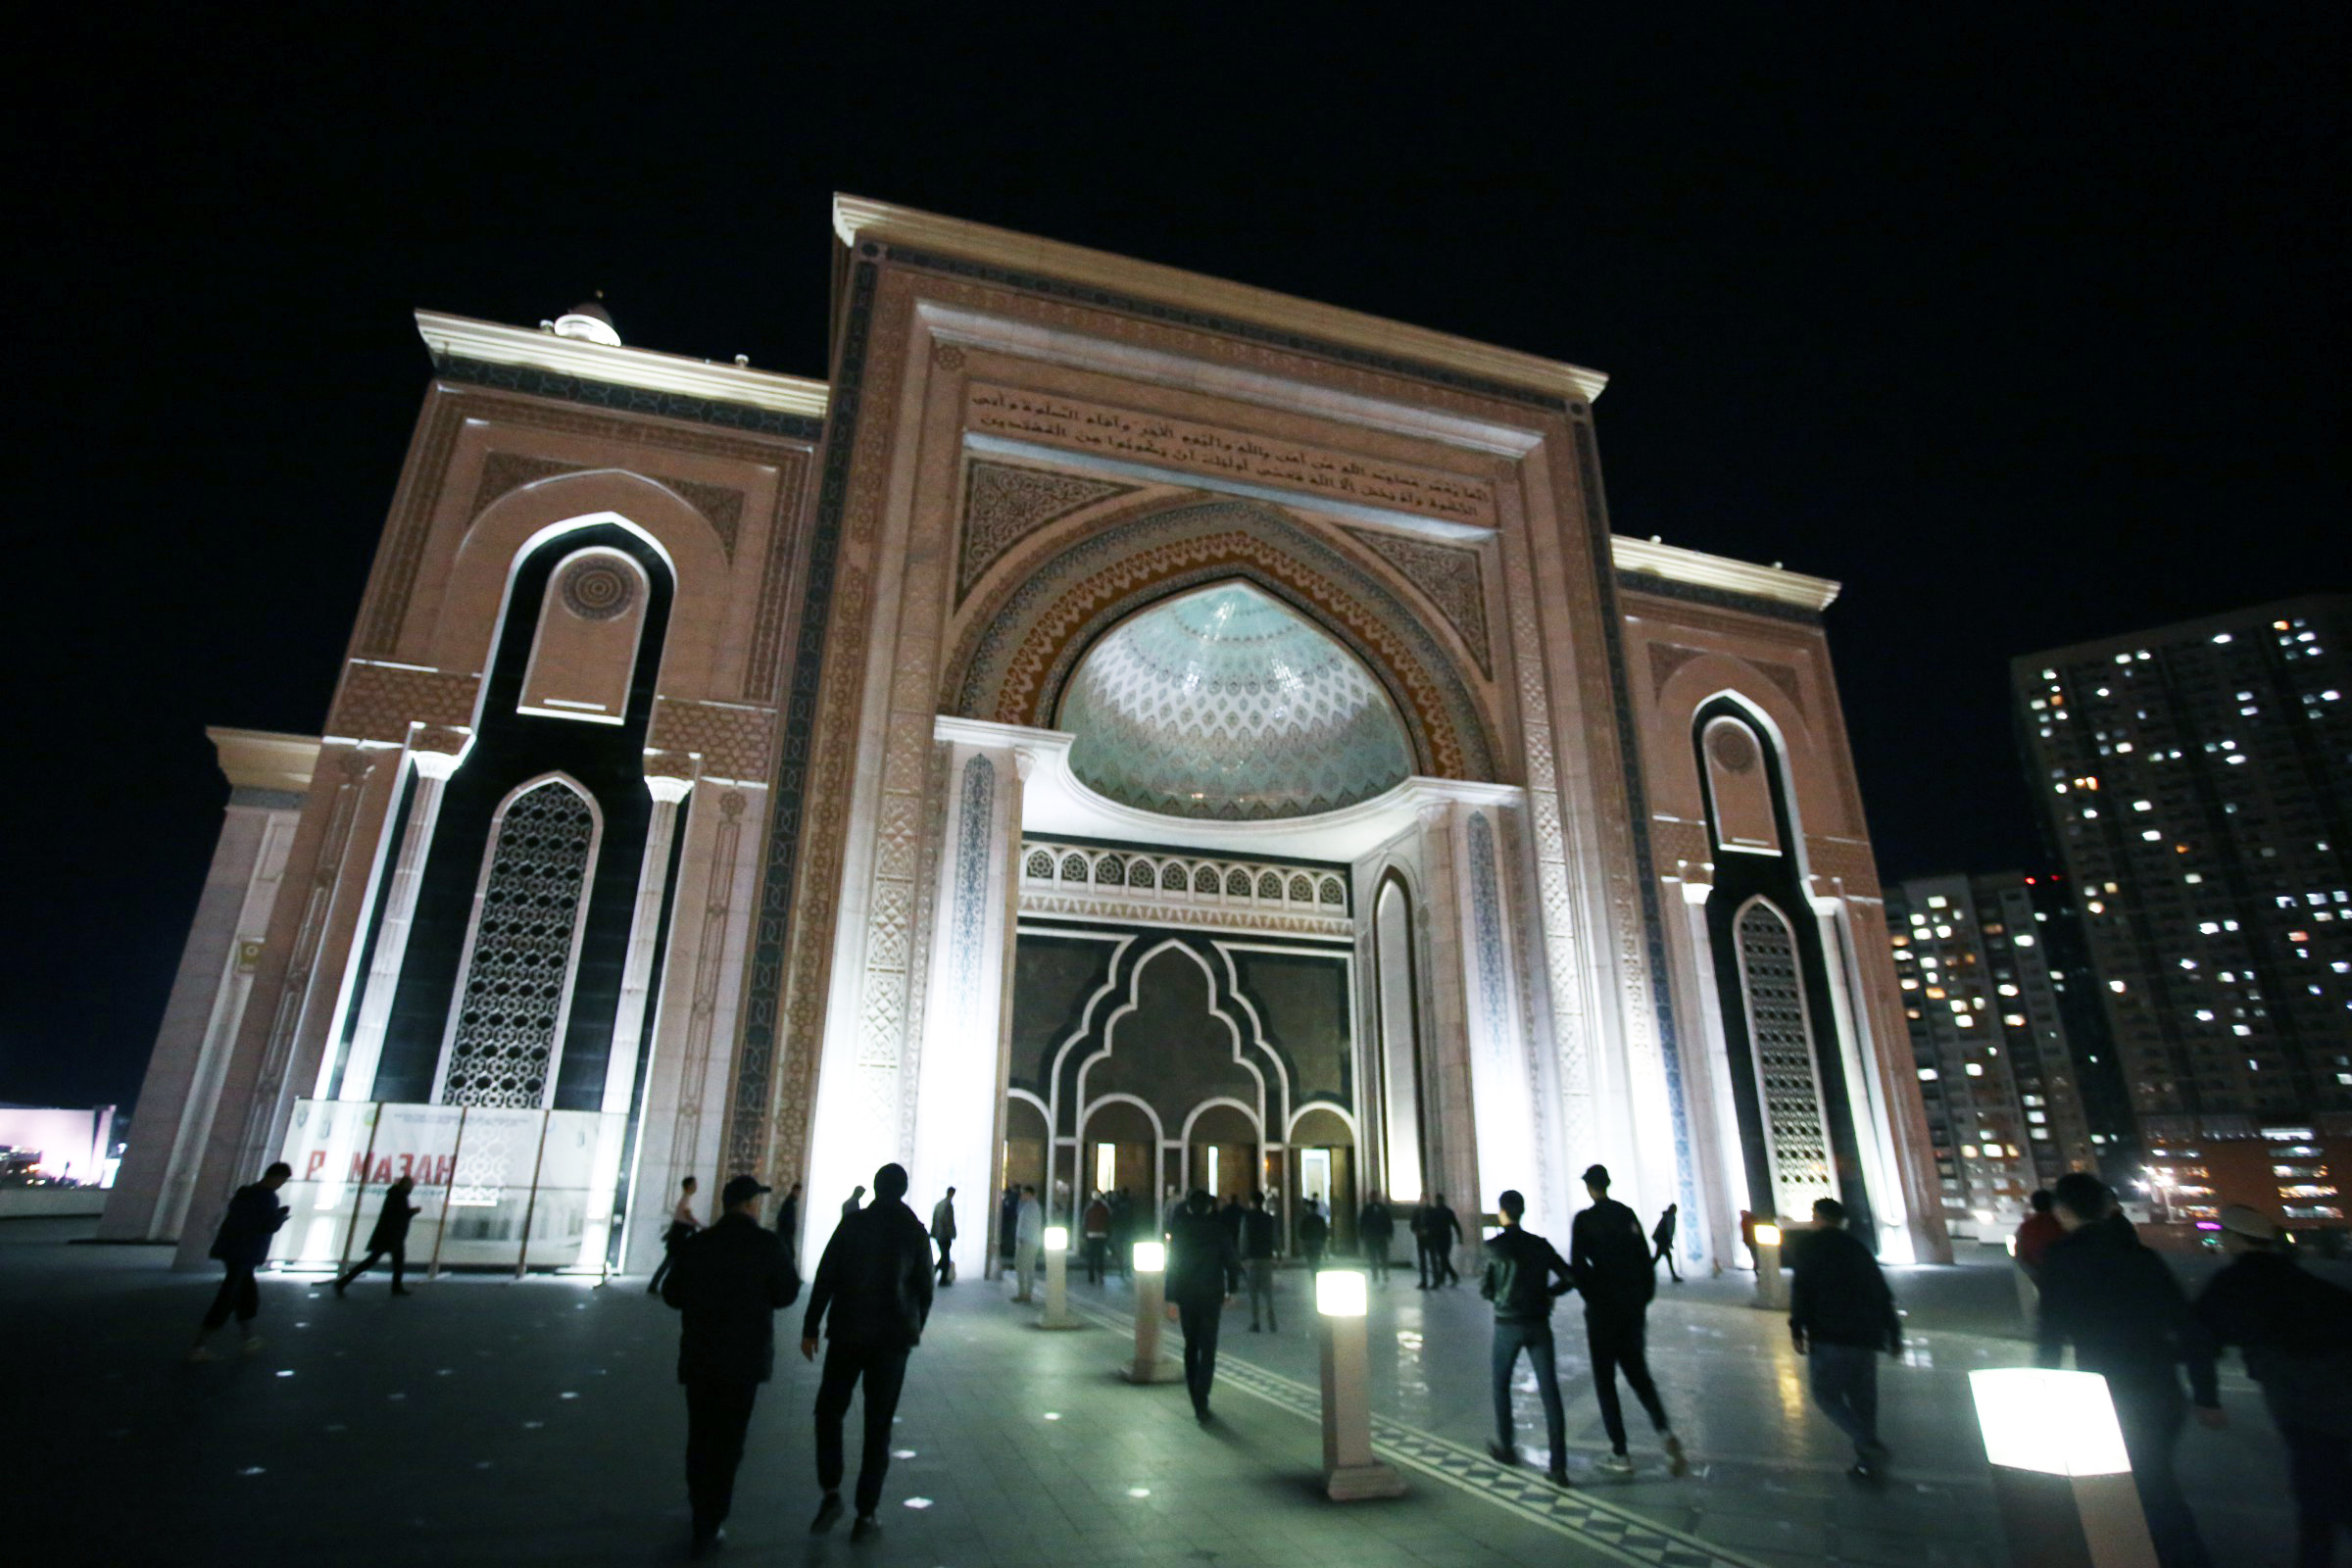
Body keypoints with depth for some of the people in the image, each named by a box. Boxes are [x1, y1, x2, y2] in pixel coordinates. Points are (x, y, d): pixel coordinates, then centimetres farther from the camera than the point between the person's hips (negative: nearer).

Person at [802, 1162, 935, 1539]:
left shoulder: (852, 1224, -3)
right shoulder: (915, 1231, -1)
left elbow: (825, 1278, -6)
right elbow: (924, 1287, 3)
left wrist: (810, 1328, 0)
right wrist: (915, 1329, 17)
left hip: (848, 1333, -1)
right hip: (893, 1337, 1)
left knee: (829, 1410, 17)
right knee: (878, 1424, 9)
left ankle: (831, 1492, 2)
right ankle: (866, 1513, 10)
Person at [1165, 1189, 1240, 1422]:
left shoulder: (1178, 1232, -3)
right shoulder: (1219, 1231, -5)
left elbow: (1171, 1266, -5)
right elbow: (1230, 1262, -1)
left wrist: (1171, 1299, -3)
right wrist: (1230, 1290, 12)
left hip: (1185, 1297, 1)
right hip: (1212, 1296, -1)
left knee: (1191, 1347, 16)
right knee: (1207, 1350, 2)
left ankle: (1197, 1403, 18)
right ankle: (1201, 1405, -11)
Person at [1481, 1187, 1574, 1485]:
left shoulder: (1494, 1245, -7)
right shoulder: (1540, 1244, 2)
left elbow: (1485, 1289, -5)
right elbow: (1569, 1279, 1)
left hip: (1508, 1324, -2)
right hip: (1539, 1324, 2)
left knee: (1501, 1385, 19)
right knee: (1550, 1393, 2)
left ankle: (1506, 1447, 29)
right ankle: (1559, 1467, -3)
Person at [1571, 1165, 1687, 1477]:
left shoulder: (1584, 1220, -11)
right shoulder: (1627, 1215, 3)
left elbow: (1577, 1267, -16)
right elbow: (1645, 1260, 5)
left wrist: (1592, 1298, -3)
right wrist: (1643, 1300, 12)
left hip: (1602, 1310, -5)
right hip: (1633, 1307, 5)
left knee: (1605, 1381, 8)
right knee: (1638, 1374, 16)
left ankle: (1620, 1455, 10)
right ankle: (1664, 1431, -6)